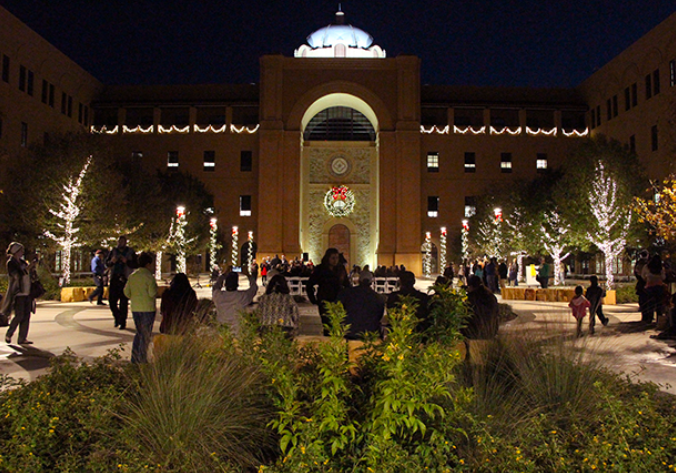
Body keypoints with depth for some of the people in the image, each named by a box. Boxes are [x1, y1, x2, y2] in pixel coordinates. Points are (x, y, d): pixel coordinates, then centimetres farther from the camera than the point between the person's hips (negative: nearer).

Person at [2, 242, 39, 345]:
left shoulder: (22, 262, 14)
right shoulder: (11, 262, -7)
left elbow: (32, 276, 20)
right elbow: (19, 274, -22)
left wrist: (33, 267, 3)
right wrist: (31, 264, -20)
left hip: (27, 292, 7)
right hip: (18, 293, -7)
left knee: (26, 316, 4)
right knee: (19, 315, -7)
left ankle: (22, 338, 8)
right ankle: (8, 335, 14)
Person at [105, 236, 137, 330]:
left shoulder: (130, 252, 3)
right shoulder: (113, 251, 12)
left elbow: (135, 265, -3)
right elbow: (106, 263, 12)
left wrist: (126, 261, -19)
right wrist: (111, 262, -9)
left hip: (125, 280, -3)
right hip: (114, 279, 3)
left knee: (124, 302, -4)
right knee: (111, 300, 2)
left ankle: (123, 322, 7)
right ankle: (117, 318, 26)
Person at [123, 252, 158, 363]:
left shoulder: (132, 276, 7)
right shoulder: (149, 276, -13)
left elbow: (126, 292, 9)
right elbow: (152, 293, -19)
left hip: (135, 308, 6)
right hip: (148, 308, -6)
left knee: (139, 333, 18)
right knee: (146, 335, 3)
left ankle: (134, 359, 18)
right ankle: (142, 360, 6)